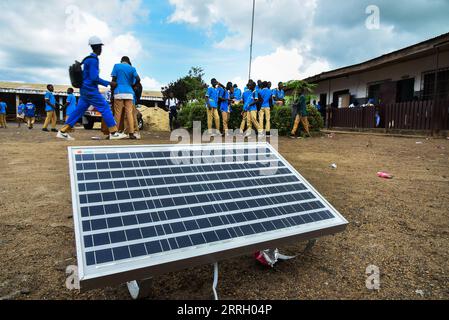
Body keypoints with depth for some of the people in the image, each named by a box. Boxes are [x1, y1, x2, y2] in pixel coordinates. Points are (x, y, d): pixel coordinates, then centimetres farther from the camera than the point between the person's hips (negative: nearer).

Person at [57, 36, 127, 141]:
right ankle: (113, 133, -8)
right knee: (105, 108, -7)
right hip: (91, 90, -9)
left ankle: (63, 132, 9)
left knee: (79, 110, 9)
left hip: (85, 90, 9)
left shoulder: (89, 59, 17)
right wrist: (109, 83, -14)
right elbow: (94, 78, -19)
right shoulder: (93, 60, -13)